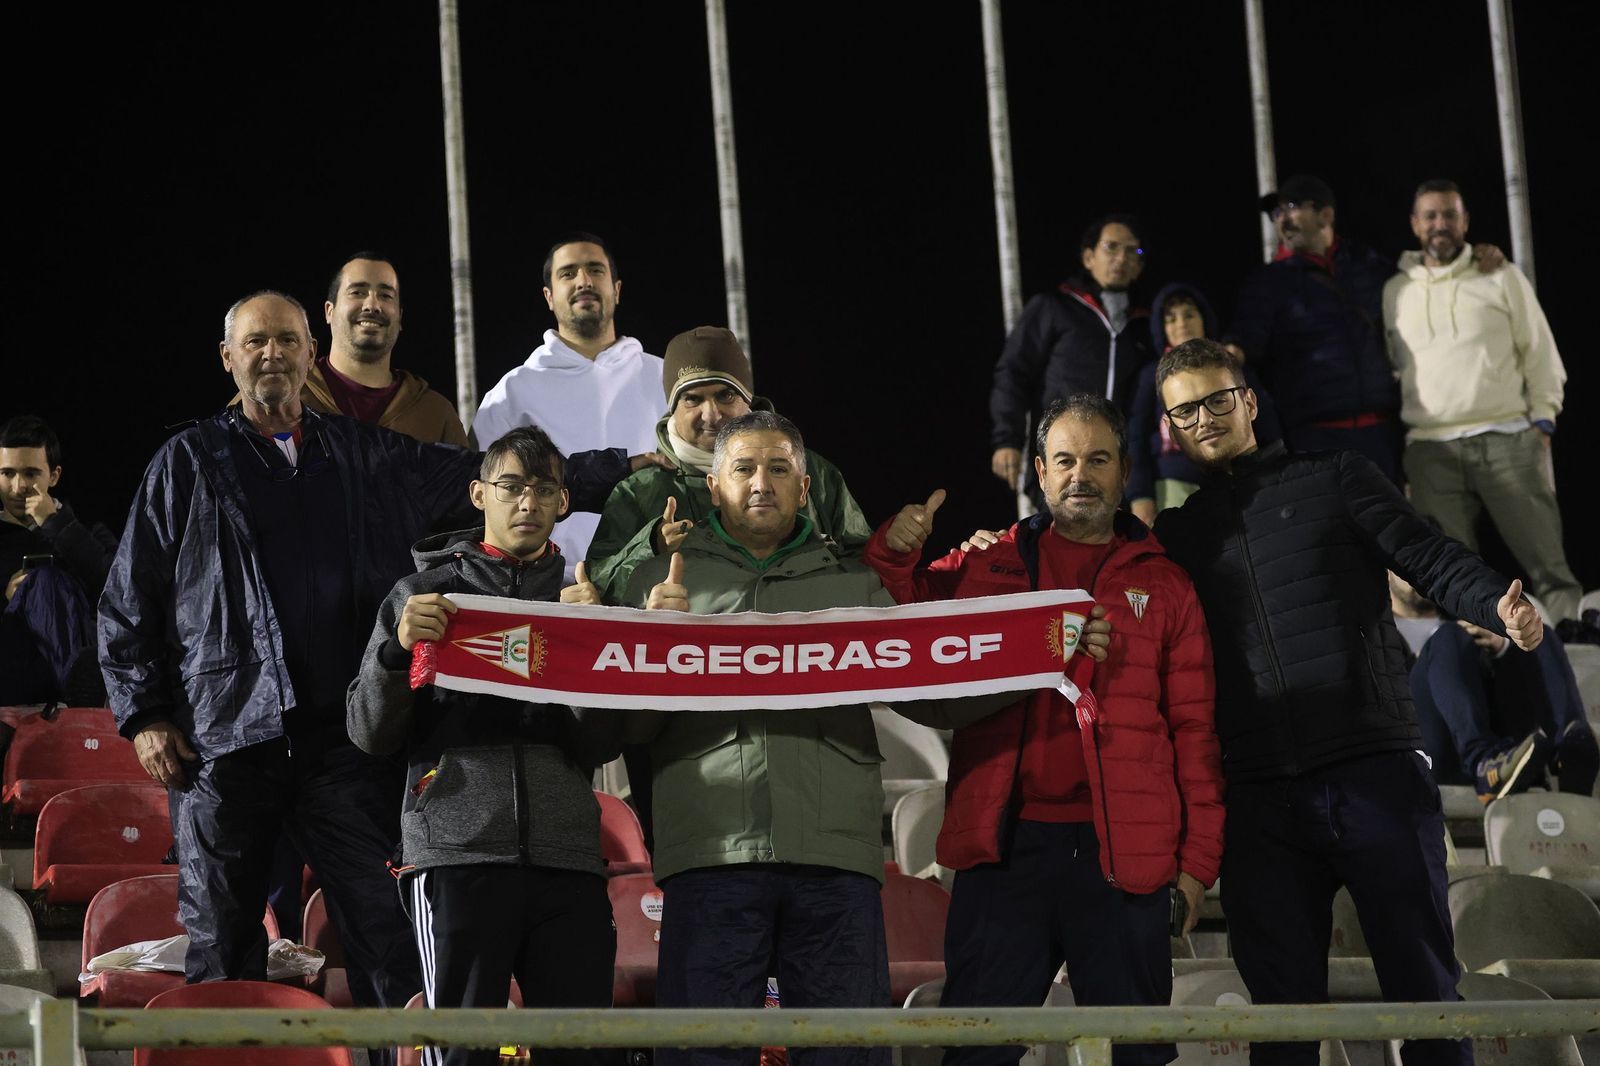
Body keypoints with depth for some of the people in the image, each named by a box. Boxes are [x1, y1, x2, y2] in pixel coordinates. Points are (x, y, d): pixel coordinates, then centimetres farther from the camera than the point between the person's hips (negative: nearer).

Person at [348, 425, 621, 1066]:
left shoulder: (586, 600, 20)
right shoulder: (426, 591, 15)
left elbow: (605, 744, 8)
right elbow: (370, 734, 9)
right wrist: (398, 649, -8)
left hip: (567, 852, 2)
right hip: (457, 851, -2)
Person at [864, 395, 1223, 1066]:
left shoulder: (1161, 584, 12)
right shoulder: (984, 567, 14)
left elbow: (1194, 729, 8)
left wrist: (1197, 858, 0)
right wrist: (894, 555, 0)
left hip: (1122, 855, 0)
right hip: (1004, 847, 1)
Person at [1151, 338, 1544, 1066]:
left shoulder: (1333, 481, 9)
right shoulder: (1176, 534, 18)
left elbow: (1433, 562, 0)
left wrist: (1500, 607, -19)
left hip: (1376, 776, -3)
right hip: (1260, 800, 3)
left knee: (1423, 987, -4)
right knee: (1282, 1006, 5)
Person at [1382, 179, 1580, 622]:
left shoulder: (1502, 278, 9)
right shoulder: (1395, 292, 14)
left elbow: (1539, 351, 9)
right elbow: (1387, 368, 19)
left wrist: (1542, 418, 0)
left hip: (1507, 440, -2)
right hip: (1430, 450, 2)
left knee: (1545, 554, -5)